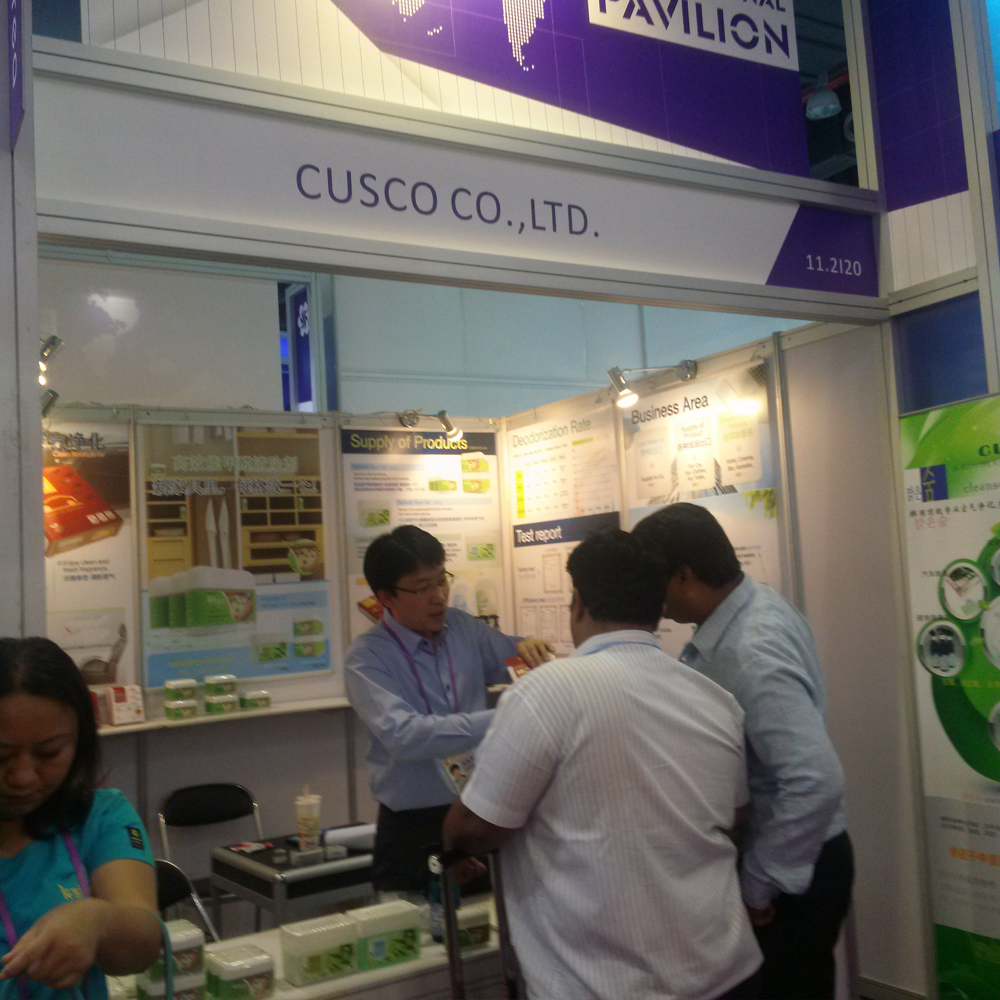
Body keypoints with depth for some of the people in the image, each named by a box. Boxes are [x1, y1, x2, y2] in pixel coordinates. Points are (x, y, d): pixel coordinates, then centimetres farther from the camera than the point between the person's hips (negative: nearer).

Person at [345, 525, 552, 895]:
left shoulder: (463, 628, 4)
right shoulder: (366, 659, -12)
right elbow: (402, 735, -26)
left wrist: (527, 649, -8)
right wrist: (496, 721, -35)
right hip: (414, 832, -4)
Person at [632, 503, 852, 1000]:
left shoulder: (749, 654, -30)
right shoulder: (751, 604, -1)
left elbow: (816, 781, -35)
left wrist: (758, 883, -24)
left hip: (793, 870, -9)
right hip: (792, 853, 9)